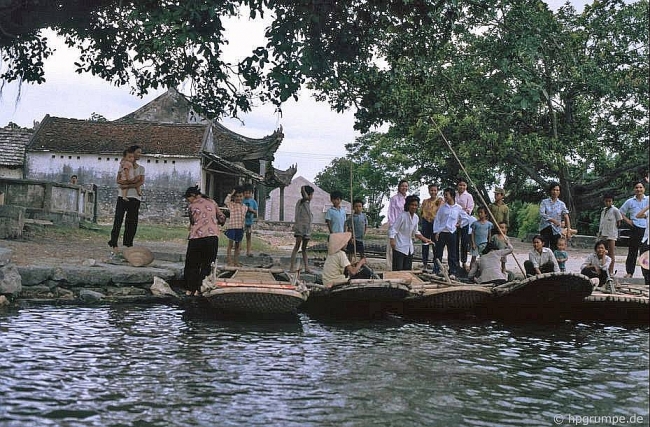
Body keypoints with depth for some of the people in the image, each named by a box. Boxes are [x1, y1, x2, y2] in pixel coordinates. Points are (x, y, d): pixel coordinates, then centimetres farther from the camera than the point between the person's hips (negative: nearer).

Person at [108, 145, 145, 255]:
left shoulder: (141, 168, 14)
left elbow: (141, 182, -2)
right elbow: (118, 180, -4)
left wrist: (127, 184, -15)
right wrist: (132, 181, -17)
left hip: (135, 197, 2)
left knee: (131, 223, 1)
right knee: (118, 220, -9)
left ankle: (127, 245, 7)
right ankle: (114, 245, -10)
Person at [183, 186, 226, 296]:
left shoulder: (192, 206, 3)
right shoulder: (212, 202, 11)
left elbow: (192, 222, 7)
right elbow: (222, 218, 13)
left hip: (196, 238, -2)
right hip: (212, 237, 2)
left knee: (192, 265, 13)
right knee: (207, 265, 10)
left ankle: (190, 289, 14)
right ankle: (199, 289, 6)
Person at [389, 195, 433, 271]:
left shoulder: (416, 218, 6)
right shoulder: (402, 216, -16)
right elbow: (393, 229, -15)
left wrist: (425, 239, 8)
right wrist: (392, 240, -28)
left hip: (409, 249, 8)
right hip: (399, 247, -8)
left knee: (407, 270, 10)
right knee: (398, 270, -9)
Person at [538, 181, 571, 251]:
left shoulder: (561, 204, 8)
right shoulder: (544, 202, 4)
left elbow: (566, 218, 1)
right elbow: (542, 214, -11)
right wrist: (553, 220, -24)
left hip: (556, 230, 2)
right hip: (545, 229, -2)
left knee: (554, 250, 0)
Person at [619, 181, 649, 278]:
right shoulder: (630, 201, 8)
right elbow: (621, 213, 14)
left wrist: (646, 215, -11)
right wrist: (628, 221, 2)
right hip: (635, 228, 0)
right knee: (632, 251, 0)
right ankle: (629, 272, 4)